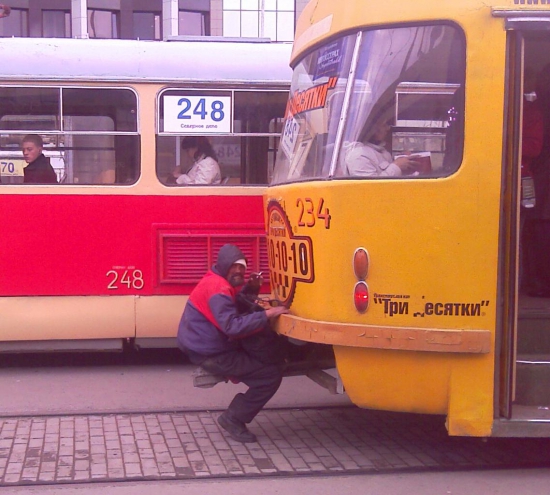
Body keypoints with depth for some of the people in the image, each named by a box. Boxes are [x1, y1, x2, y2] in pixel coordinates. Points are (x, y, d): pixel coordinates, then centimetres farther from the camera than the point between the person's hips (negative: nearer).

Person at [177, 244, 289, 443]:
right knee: (271, 375, -10)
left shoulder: (218, 281, 11)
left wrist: (249, 290, 2)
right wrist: (266, 315, -31)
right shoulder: (217, 288, -21)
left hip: (204, 343, 10)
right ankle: (234, 419, 0)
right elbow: (233, 326, -31)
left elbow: (237, 310, 18)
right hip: (211, 355, -10)